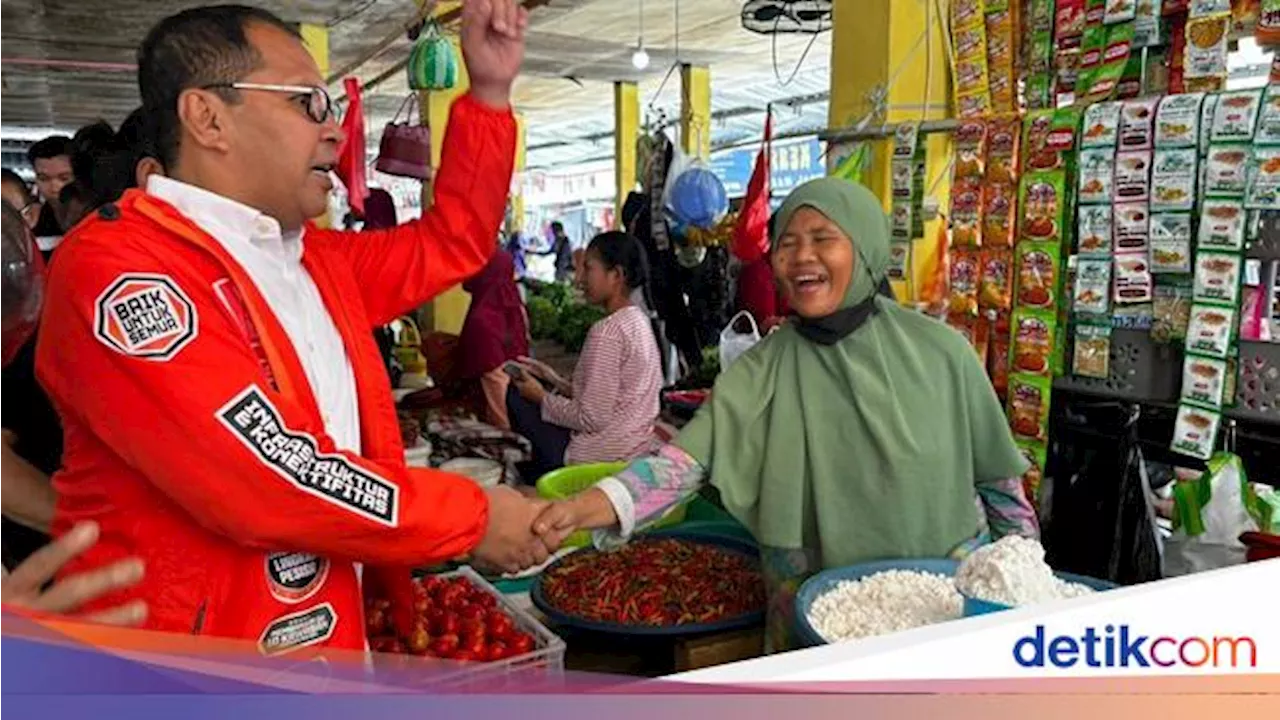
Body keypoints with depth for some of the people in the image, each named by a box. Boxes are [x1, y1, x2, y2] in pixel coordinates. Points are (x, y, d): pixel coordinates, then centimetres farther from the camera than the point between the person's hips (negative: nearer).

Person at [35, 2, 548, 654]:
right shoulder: (115, 268, -19)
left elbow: (452, 243, 19)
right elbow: (266, 479, -28)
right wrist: (473, 518, -19)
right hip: (184, 669, -7)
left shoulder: (314, 258, 6)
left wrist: (488, 91, 10)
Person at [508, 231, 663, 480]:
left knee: (515, 395, 0)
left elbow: (593, 418, -21)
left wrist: (542, 398, -7)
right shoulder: (639, 321, 8)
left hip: (601, 459, -9)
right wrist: (553, 380, 8)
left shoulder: (607, 331, -20)